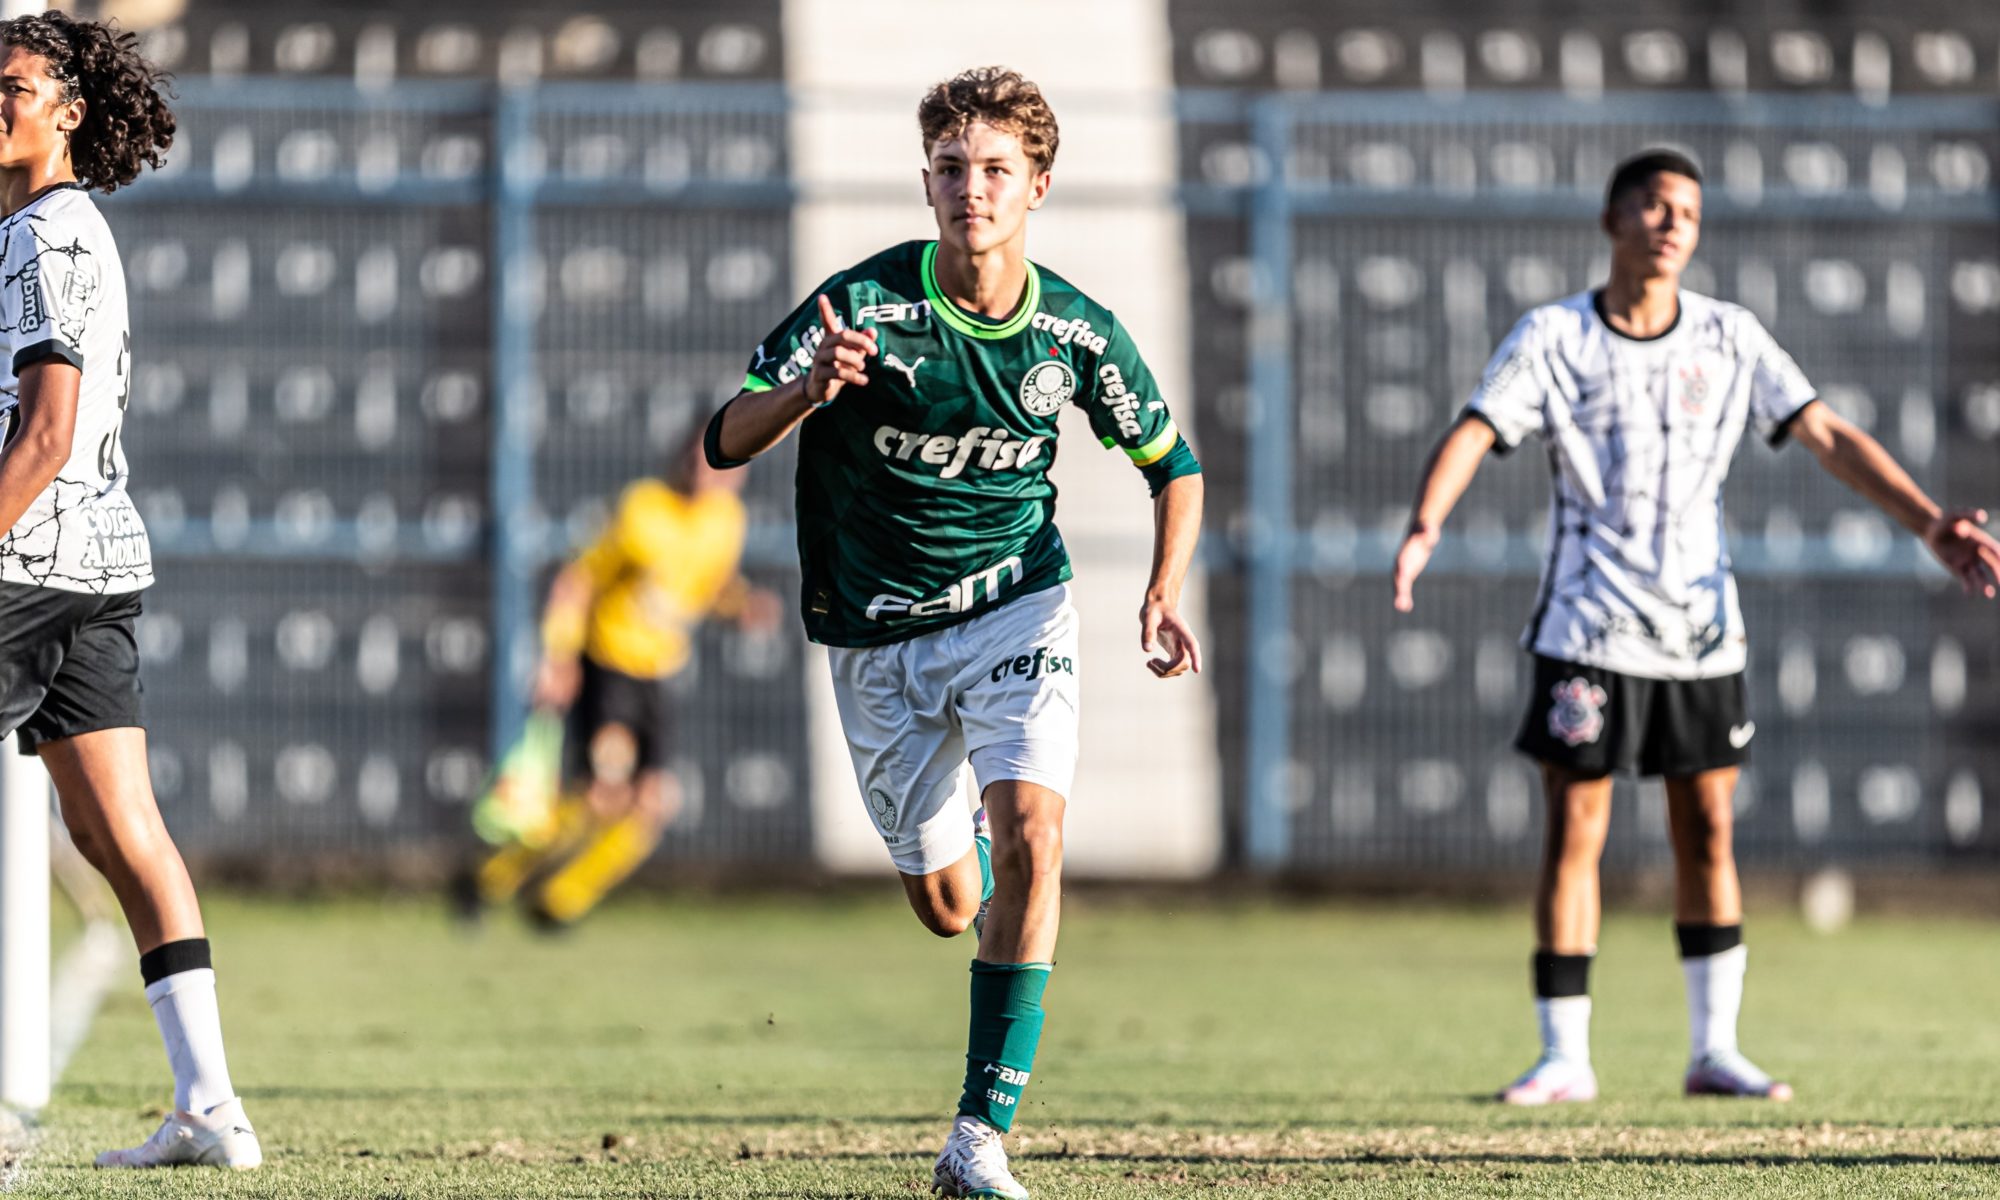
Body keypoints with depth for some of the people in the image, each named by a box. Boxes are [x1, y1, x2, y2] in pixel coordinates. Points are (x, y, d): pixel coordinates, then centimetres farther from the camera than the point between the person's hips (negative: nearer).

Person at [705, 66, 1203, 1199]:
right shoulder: (864, 305, -16)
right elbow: (726, 443, -18)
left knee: (1031, 837, -23)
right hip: (877, 632, 0)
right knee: (945, 905, 7)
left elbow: (1173, 463, 9)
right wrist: (809, 390, -38)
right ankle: (970, 838, 49)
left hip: (1017, 606, 0)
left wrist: (1164, 592, -7)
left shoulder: (1076, 330, -8)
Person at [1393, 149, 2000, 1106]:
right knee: (1574, 835, -4)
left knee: (1707, 834, 4)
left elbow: (1829, 437, 2)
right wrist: (1424, 526, -34)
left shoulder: (1730, 338, 4)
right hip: (1587, 626, -3)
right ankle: (1565, 1058, 3)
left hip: (1701, 628, 3)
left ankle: (1715, 1052, 12)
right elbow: (1472, 434, -15)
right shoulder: (1552, 337, -4)